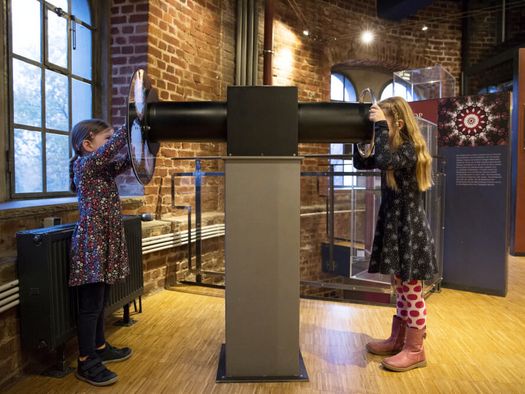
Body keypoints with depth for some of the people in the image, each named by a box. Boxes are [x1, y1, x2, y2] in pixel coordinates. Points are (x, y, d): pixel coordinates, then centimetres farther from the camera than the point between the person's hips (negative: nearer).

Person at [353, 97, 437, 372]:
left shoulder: (409, 149, -17)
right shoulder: (394, 150, 11)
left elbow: (384, 162, -36)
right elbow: (361, 163, 16)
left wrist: (380, 126, -25)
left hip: (410, 228, -9)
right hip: (394, 225, 9)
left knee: (411, 290, 1)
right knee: (400, 287, 17)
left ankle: (415, 351, 14)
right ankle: (397, 340, 29)